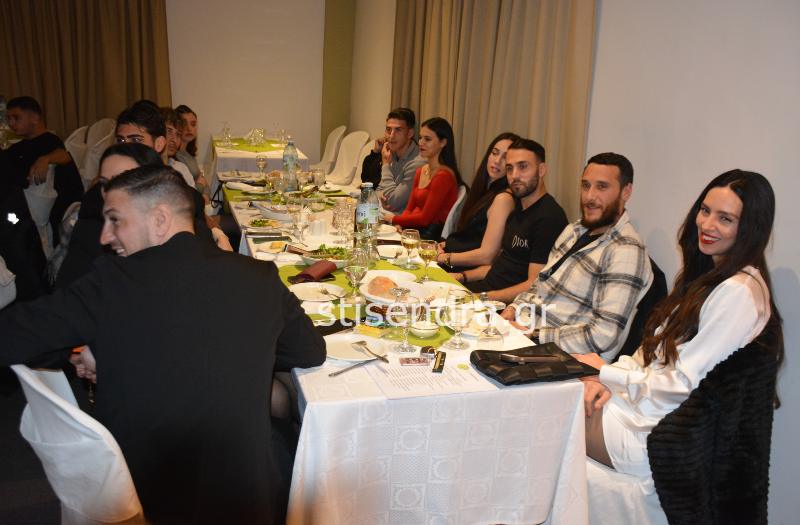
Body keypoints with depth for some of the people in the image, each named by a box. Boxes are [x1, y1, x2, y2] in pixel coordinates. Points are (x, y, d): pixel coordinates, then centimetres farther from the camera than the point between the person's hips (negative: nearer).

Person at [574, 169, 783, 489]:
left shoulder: (740, 293, -19)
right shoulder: (707, 275, 11)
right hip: (649, 400, 8)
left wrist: (605, 372, -12)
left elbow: (685, 383, -20)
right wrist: (608, 380, -5)